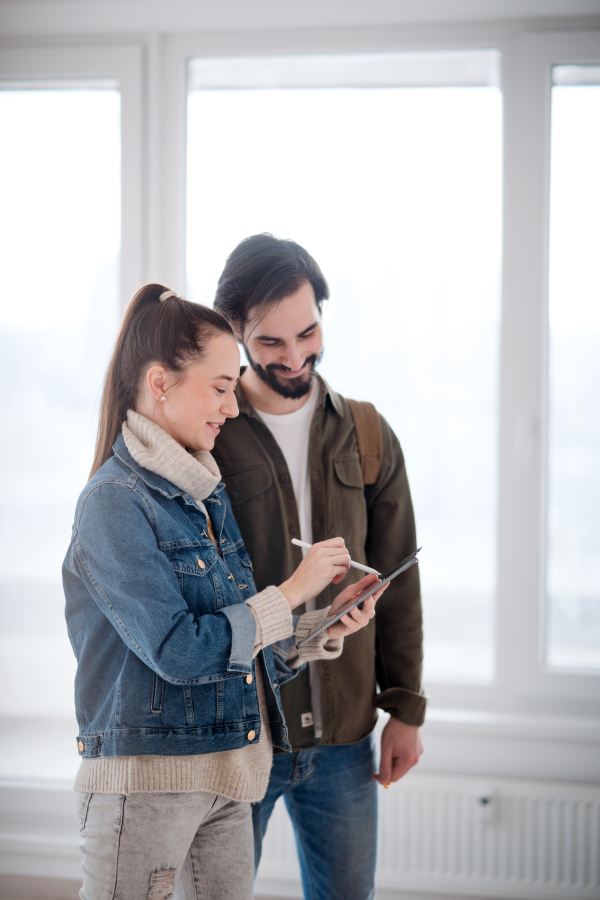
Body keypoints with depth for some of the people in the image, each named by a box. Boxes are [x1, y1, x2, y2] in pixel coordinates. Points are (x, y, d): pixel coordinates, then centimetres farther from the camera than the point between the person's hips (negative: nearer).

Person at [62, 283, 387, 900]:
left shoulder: (206, 494, 13)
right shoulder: (115, 502, -13)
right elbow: (178, 651, -20)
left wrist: (323, 630, -2)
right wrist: (292, 591, -12)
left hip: (227, 773, 8)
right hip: (146, 777, -8)